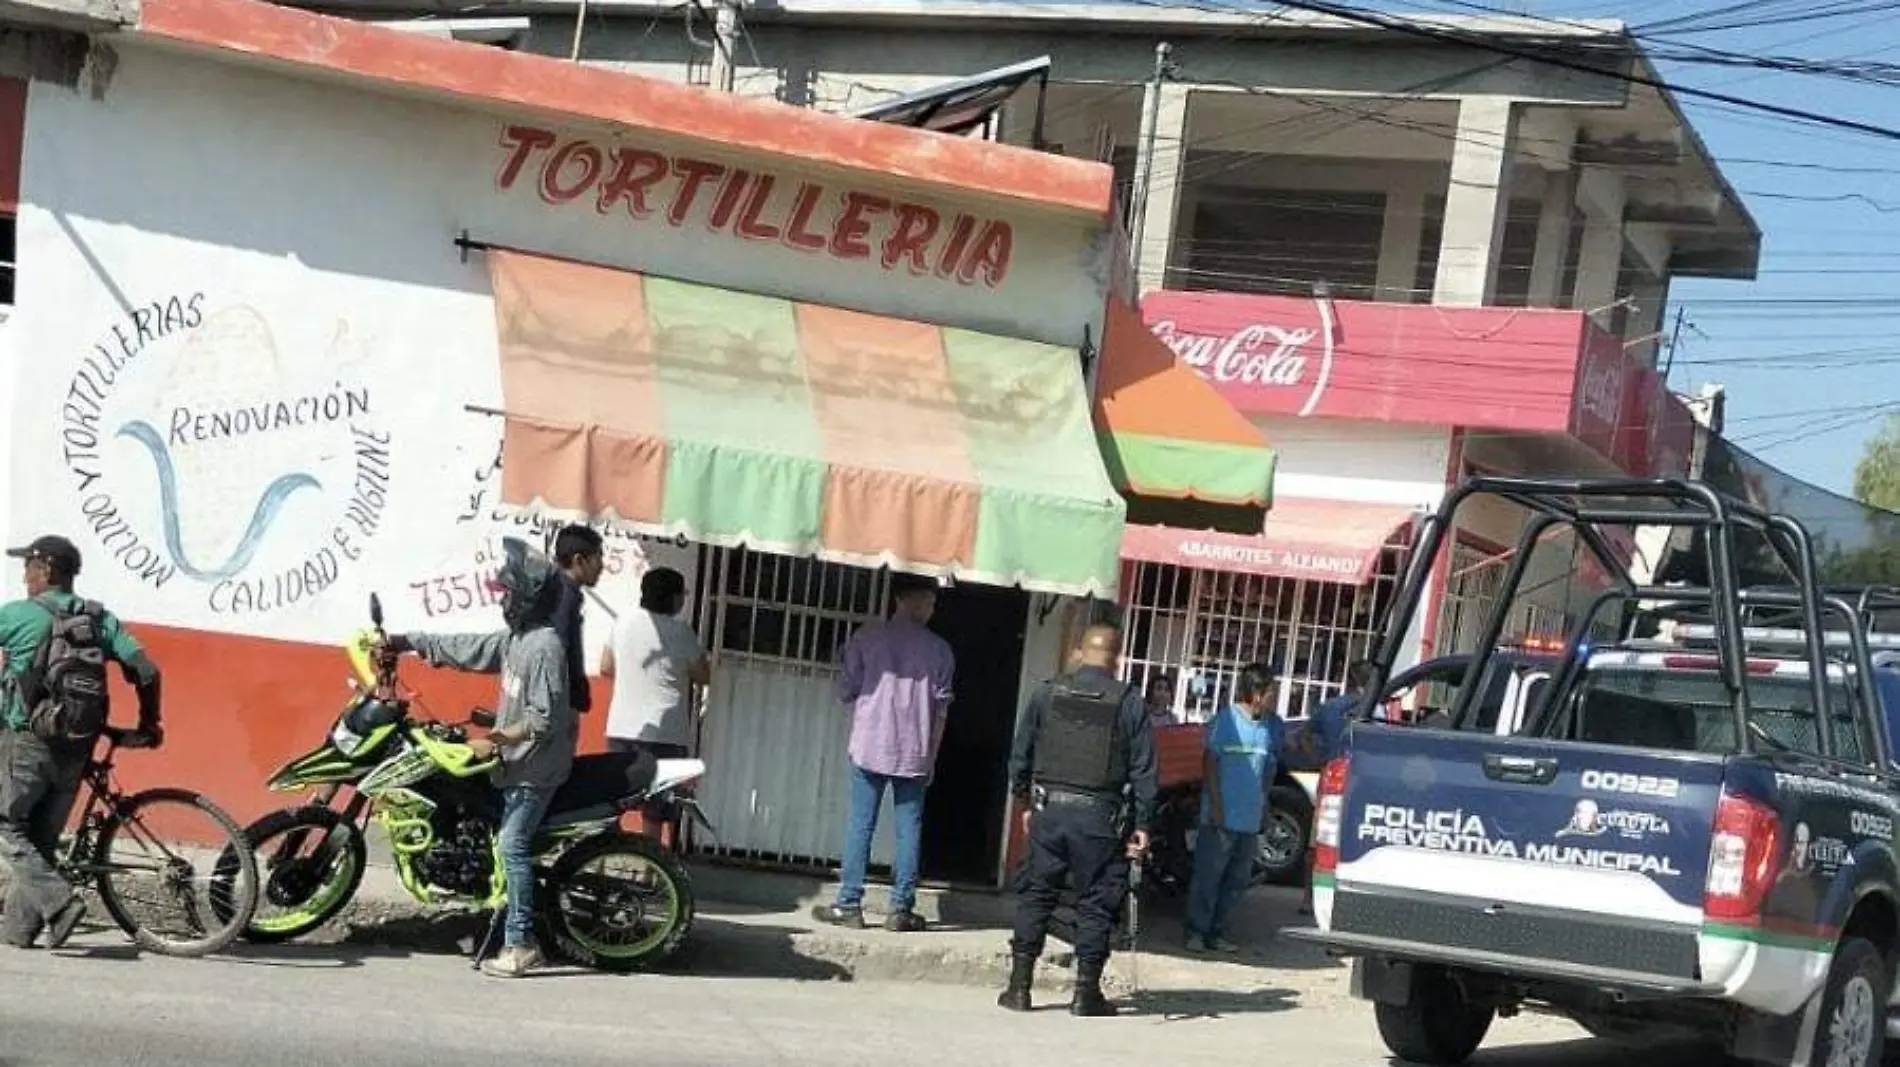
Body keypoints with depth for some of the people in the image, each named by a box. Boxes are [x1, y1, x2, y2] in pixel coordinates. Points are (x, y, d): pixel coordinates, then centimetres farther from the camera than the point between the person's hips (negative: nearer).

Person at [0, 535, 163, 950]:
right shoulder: (100, 618, 6)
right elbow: (145, 670, 0)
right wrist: (149, 725, 13)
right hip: (76, 749, 5)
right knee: (42, 839, 14)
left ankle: (58, 902, -13)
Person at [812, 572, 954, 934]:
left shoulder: (867, 638, -2)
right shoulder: (939, 650, 1)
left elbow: (846, 691, 1)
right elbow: (941, 709, 3)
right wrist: (931, 755, 11)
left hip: (871, 746, 0)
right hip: (915, 753, 1)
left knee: (860, 826, 3)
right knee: (909, 829, 5)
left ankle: (849, 905, 2)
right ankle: (901, 909, 6)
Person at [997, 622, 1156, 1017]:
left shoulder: (1048, 694, 2)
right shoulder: (1129, 703, -3)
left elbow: (1019, 755, 7)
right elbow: (1144, 770, -4)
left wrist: (1024, 800, 19)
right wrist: (1141, 825, 1)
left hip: (1049, 811, 2)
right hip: (1101, 817, -2)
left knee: (1036, 896, 11)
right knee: (1095, 904, 7)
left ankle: (1019, 985, 11)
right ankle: (1086, 991, 8)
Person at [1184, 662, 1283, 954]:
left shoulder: (1273, 725, 6)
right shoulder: (1226, 719, -10)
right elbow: (1210, 762, -8)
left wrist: (1264, 805, 15)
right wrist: (1215, 804, -12)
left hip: (1251, 819, 6)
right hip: (1222, 817, -6)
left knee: (1237, 880, 10)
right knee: (1208, 875, 0)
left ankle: (1217, 932, 19)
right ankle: (1196, 931, 10)